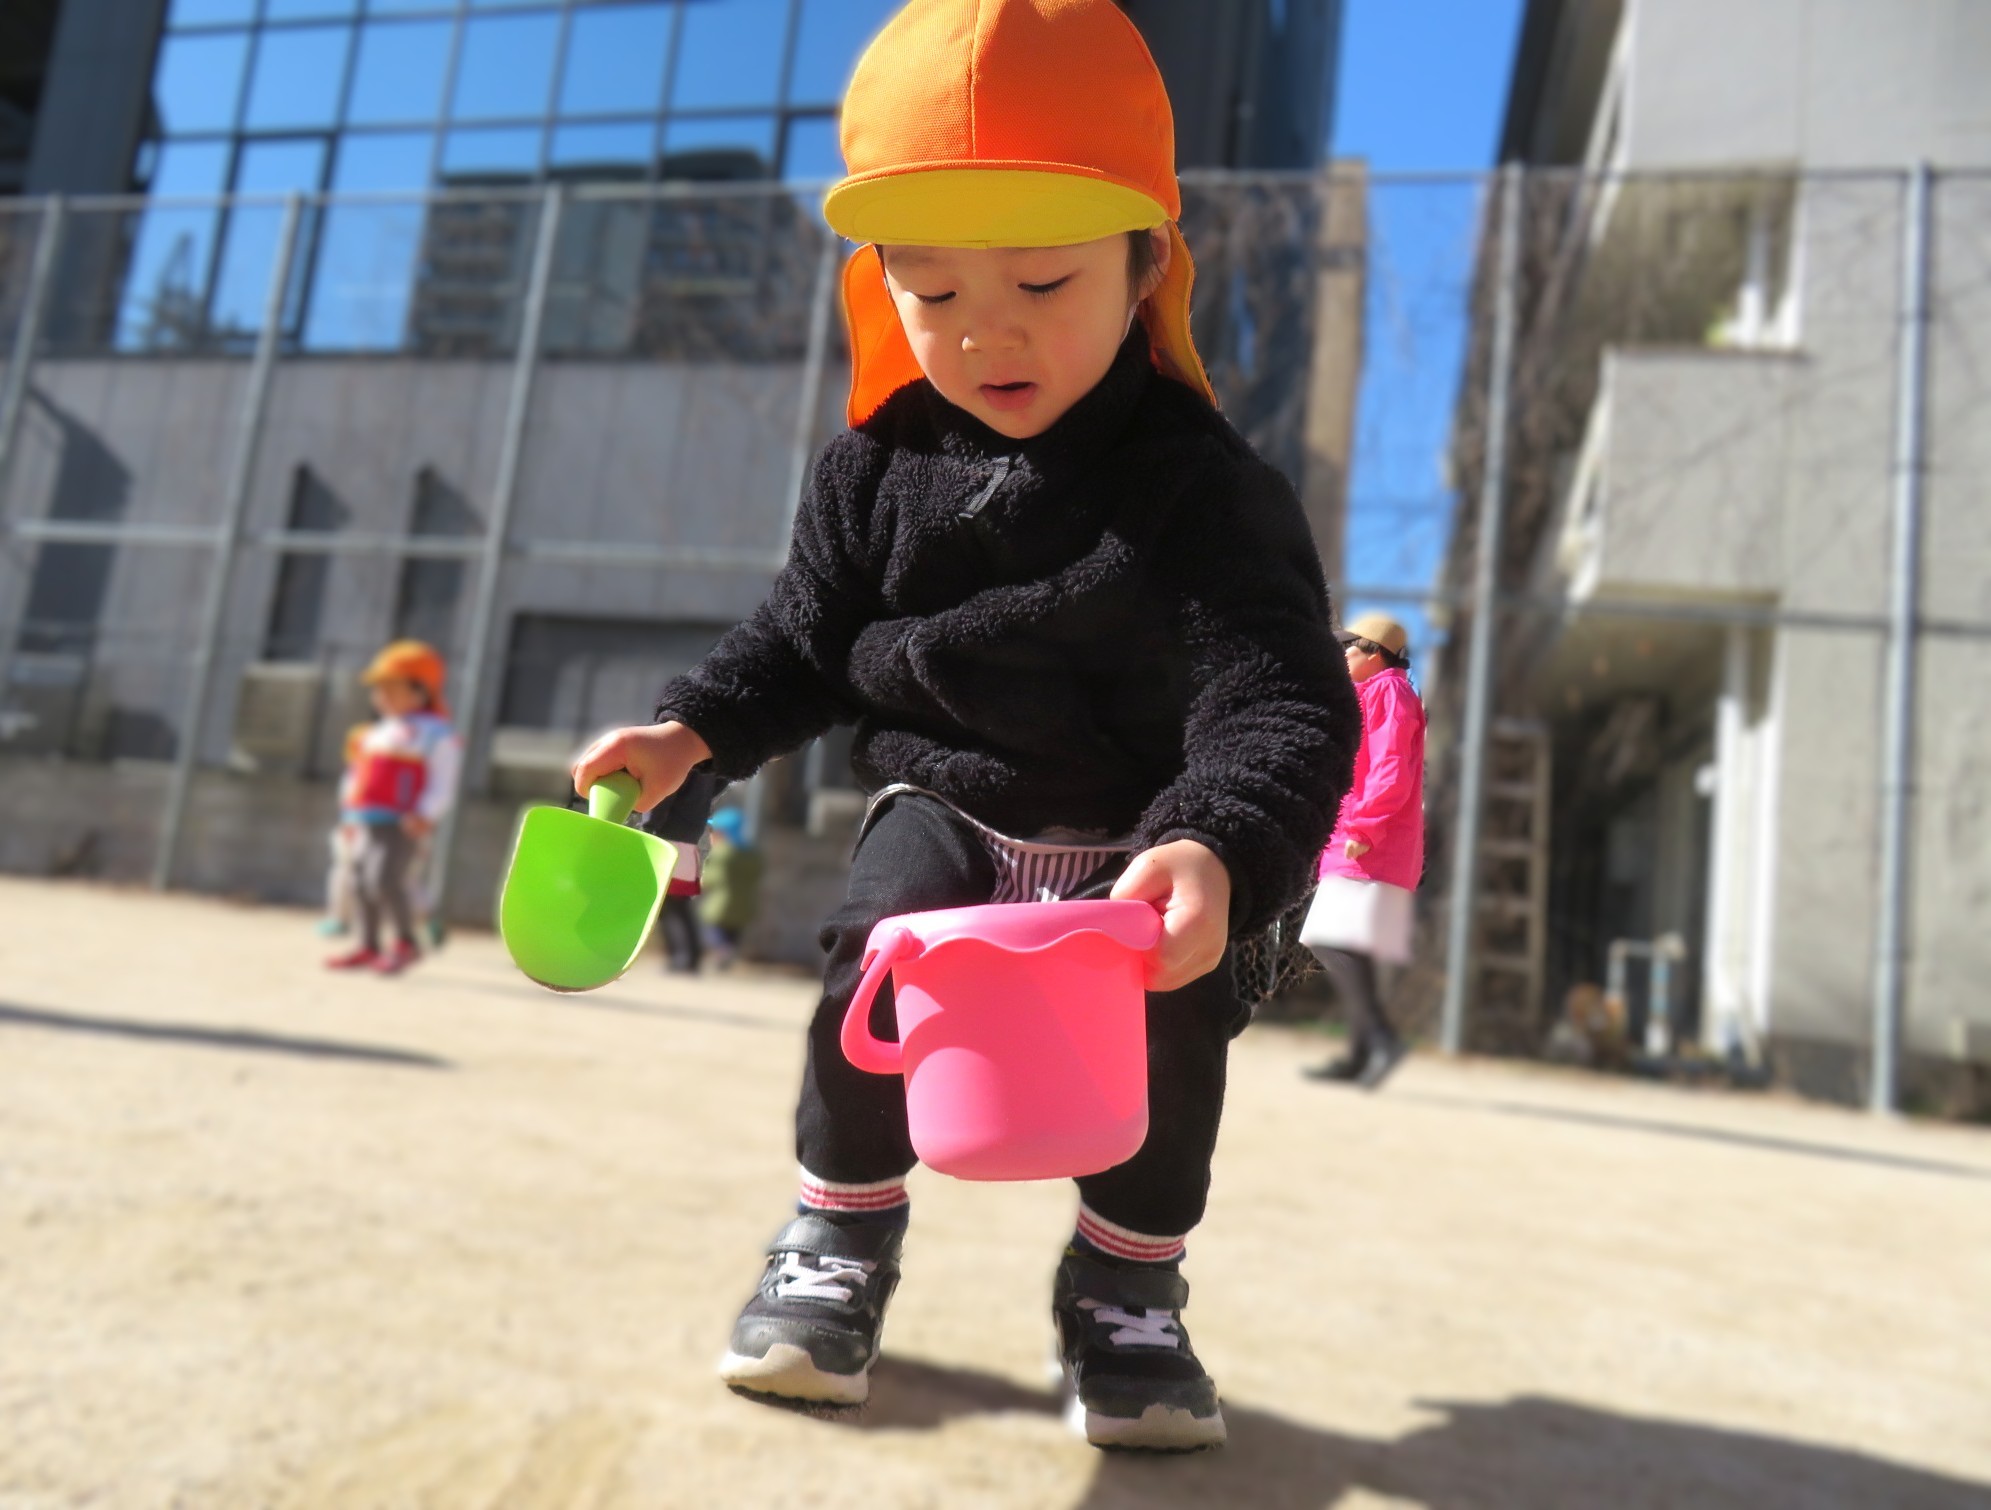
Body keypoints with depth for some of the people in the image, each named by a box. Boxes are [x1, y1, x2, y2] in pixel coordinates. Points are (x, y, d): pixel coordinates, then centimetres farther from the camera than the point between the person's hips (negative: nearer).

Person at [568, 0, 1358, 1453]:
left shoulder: (1204, 487, -20)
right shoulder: (880, 469, -6)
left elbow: (1282, 705, -29)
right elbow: (807, 636, 7)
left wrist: (1219, 850, -48)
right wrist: (694, 731, -7)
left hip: (1141, 836, -2)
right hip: (944, 804, 2)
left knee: (1178, 1010, -18)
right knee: (879, 952, -19)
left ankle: (1126, 1284, 9)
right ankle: (841, 1233, 7)